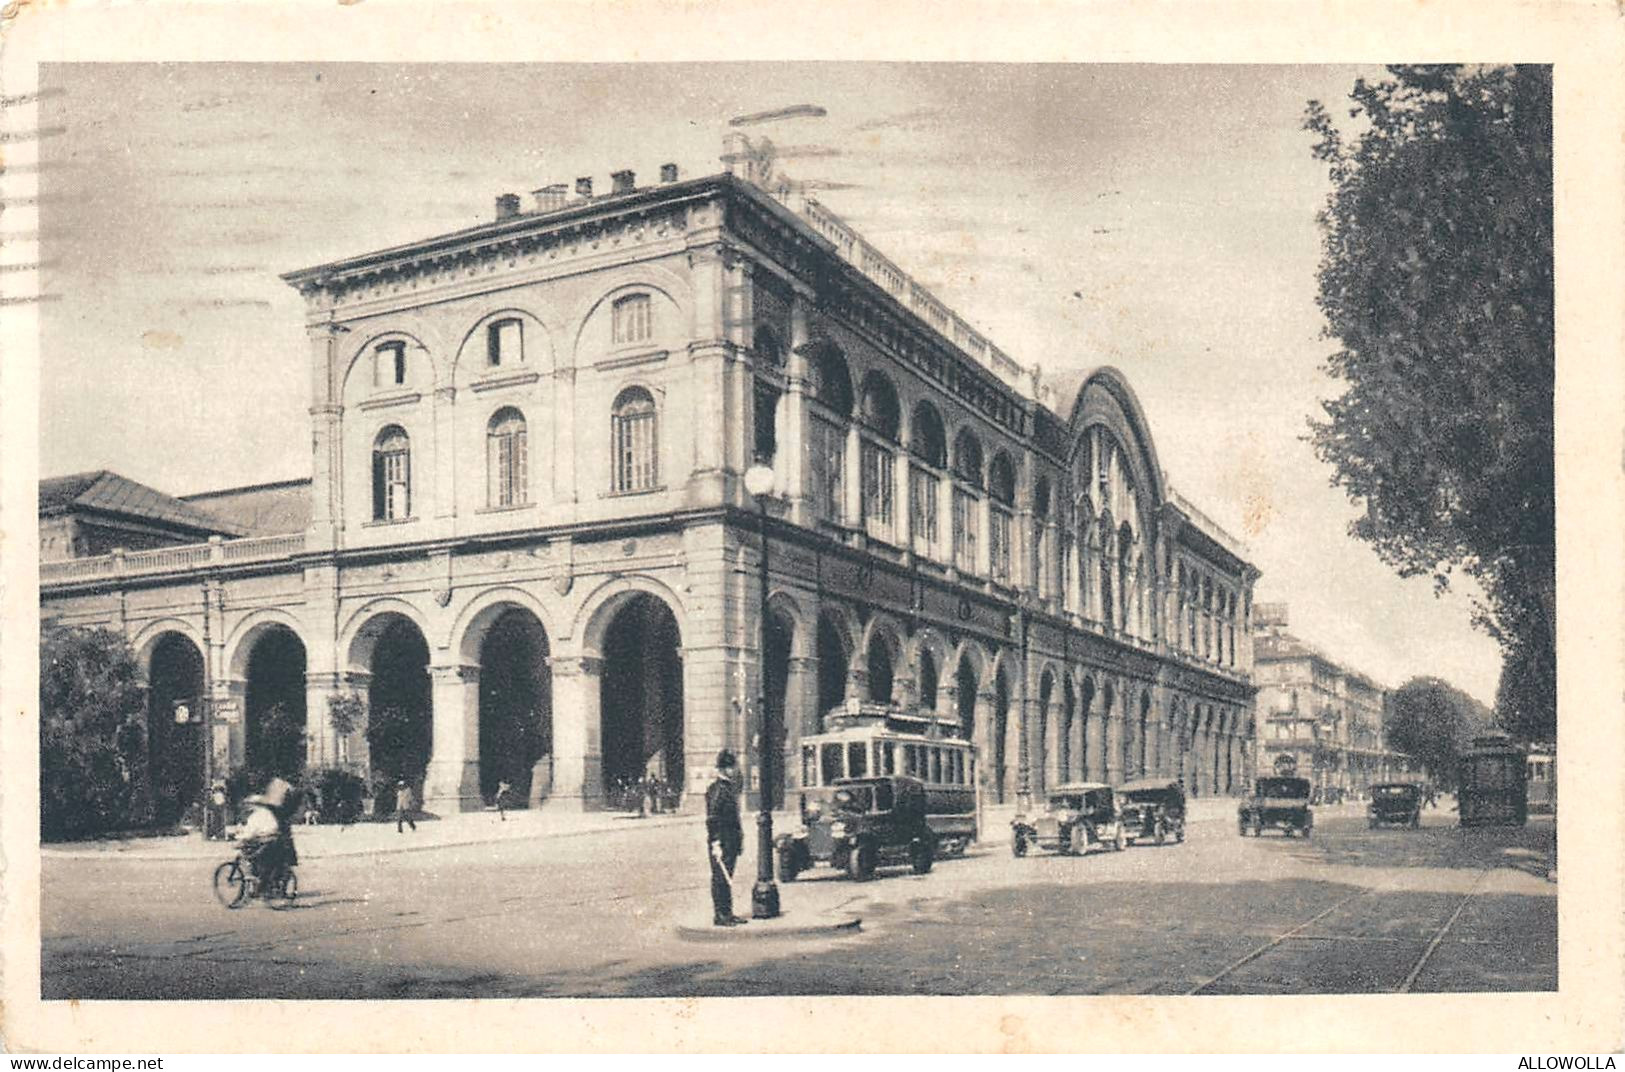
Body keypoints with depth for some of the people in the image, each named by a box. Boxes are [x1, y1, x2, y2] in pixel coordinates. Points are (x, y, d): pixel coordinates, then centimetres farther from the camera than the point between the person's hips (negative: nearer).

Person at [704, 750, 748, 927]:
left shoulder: (731, 786, 15)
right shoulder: (715, 789, -13)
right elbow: (712, 819, -17)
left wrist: (740, 836, 21)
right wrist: (715, 844, -21)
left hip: (732, 839, 9)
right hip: (721, 840, -9)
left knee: (727, 877, 13)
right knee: (720, 878, -4)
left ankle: (728, 914, 19)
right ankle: (719, 915, 1)